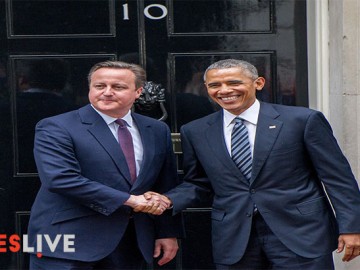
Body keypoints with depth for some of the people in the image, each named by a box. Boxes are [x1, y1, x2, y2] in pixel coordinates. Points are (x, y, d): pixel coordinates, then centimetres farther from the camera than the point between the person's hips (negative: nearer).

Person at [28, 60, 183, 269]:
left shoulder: (157, 131, 10)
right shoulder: (56, 128, -8)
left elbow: (165, 187, 14)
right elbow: (60, 179, -21)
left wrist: (169, 233, 10)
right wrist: (129, 200, -20)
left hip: (131, 243, 5)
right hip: (67, 242, -4)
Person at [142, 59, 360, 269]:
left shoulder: (303, 120, -3)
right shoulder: (195, 132, 7)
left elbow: (337, 178, -1)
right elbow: (197, 183, 15)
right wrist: (167, 201, -4)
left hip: (300, 233, -2)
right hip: (233, 239, 3)